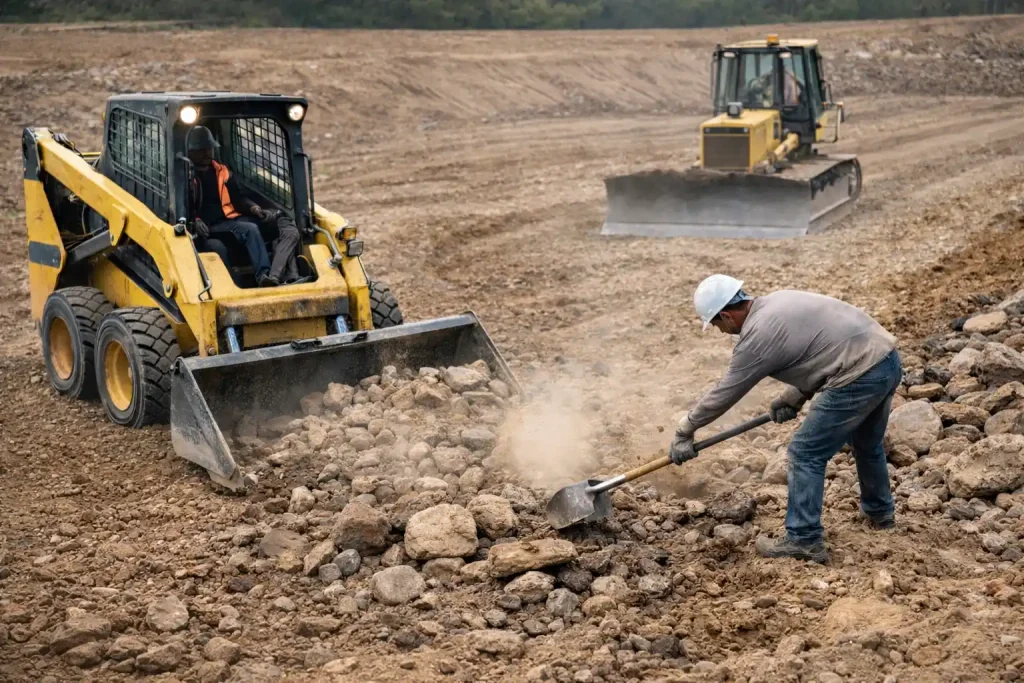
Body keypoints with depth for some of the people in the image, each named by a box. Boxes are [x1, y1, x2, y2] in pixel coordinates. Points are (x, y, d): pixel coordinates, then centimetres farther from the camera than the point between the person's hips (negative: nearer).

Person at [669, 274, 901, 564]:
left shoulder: (758, 336, -11)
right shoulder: (780, 299, 14)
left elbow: (724, 393, -2)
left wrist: (684, 430, 9)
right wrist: (793, 397, 14)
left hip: (860, 378, -10)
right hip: (888, 357, 10)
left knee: (806, 453, 0)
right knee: (867, 443, 30)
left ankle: (804, 540, 4)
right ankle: (880, 513, 50)